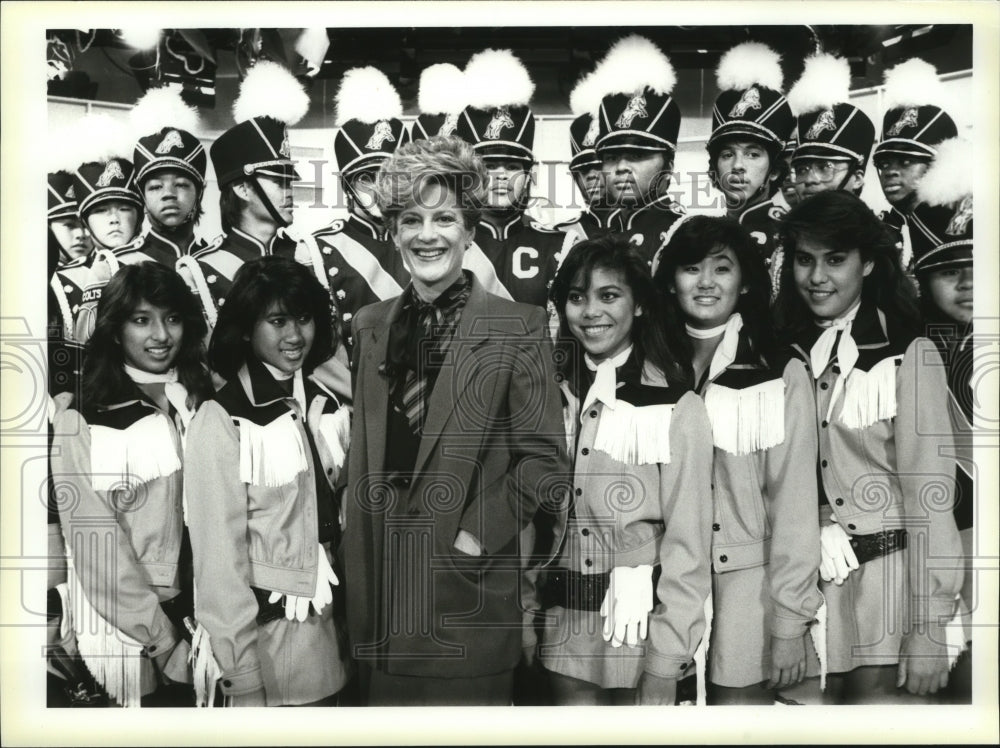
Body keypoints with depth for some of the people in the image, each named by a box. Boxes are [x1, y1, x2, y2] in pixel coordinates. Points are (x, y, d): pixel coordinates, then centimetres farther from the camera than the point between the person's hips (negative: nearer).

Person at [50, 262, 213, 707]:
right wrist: (160, 634, -12)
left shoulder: (202, 402, 3)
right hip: (124, 626, -4)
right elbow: (95, 545, -12)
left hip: (203, 612, 4)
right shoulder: (80, 422, -10)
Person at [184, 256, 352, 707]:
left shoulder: (325, 404, 4)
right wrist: (242, 678, -14)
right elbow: (219, 553, -15)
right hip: (261, 632, -6)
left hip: (325, 630, 6)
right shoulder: (221, 421, -14)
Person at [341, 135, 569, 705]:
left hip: (470, 594, -4)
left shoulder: (518, 327, -5)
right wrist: (359, 561, 6)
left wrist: (476, 537, -13)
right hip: (379, 591, 4)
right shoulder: (371, 325, 10)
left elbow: (544, 459, -7)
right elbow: (364, 452, 14)